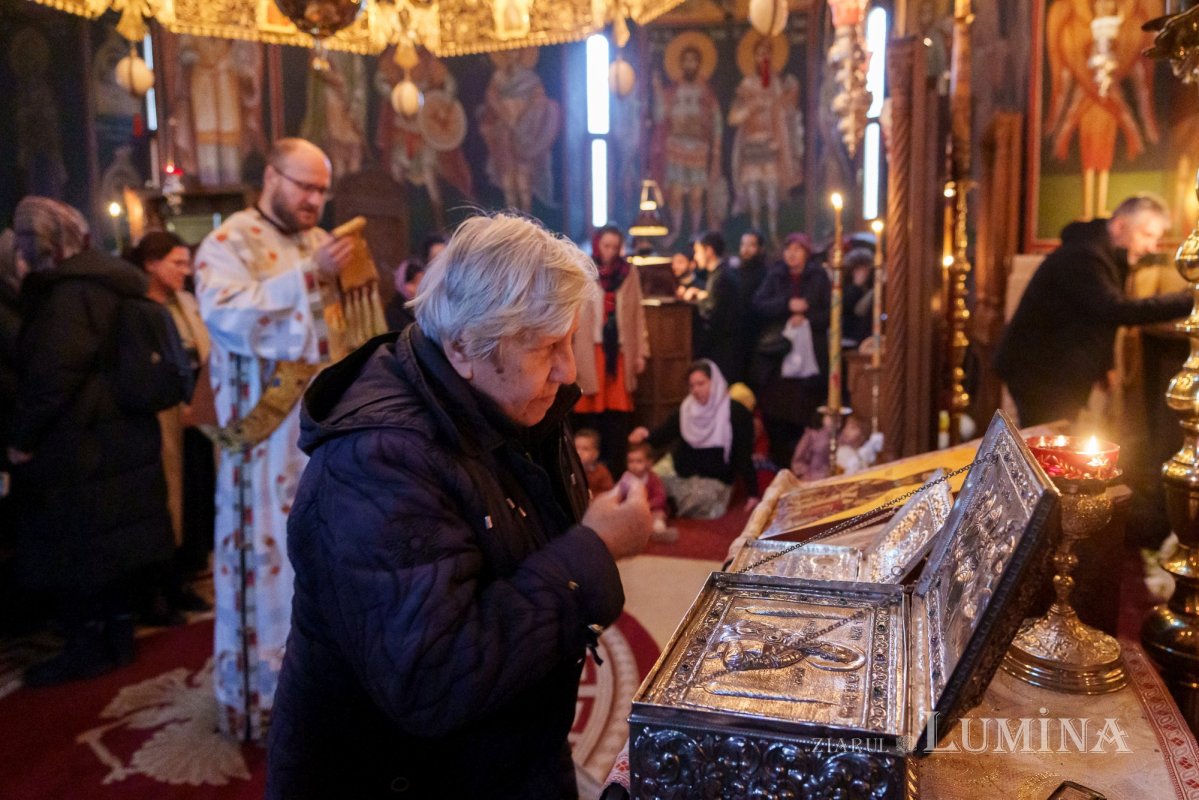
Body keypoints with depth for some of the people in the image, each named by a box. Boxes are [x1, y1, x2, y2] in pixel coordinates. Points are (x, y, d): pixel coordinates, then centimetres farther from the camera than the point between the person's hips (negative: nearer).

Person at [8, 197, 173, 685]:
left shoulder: (68, 292, -16)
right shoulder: (107, 281, 13)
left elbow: (52, 373, -22)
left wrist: (21, 436, -12)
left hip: (78, 444, -9)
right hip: (119, 435, 9)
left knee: (70, 549, 2)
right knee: (107, 542, 15)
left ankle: (88, 648, 11)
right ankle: (117, 637, 24)